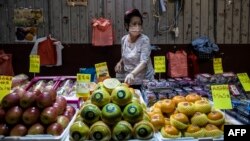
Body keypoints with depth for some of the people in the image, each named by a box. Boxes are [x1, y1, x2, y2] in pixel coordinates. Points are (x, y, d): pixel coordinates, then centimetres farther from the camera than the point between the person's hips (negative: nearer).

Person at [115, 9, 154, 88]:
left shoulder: (144, 40, -15)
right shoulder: (124, 39, 0)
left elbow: (144, 62, -25)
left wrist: (132, 74, -40)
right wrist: (120, 63, -2)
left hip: (144, 81, -4)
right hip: (129, 81, 4)